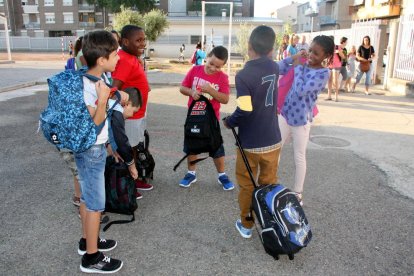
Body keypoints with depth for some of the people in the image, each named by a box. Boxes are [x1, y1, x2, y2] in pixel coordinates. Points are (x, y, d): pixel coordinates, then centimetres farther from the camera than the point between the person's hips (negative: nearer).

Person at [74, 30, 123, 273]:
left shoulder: (96, 79, 3)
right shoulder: (87, 87, -25)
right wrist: (102, 99, -29)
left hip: (95, 149, 9)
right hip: (91, 151, -9)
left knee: (87, 198, 21)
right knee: (96, 204, 2)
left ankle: (87, 241, 38)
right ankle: (92, 258, 17)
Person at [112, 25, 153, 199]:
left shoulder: (132, 58, 8)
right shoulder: (125, 61, -23)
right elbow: (114, 89, -30)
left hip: (138, 113, 10)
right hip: (129, 116, -10)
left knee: (133, 149, 20)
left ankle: (133, 179, 36)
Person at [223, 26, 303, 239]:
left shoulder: (244, 75, -21)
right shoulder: (274, 67, -2)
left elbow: (244, 111, -24)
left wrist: (229, 122, -9)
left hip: (250, 144, -5)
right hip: (272, 140, 5)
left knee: (247, 186, 13)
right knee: (270, 184, 19)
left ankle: (246, 225, 28)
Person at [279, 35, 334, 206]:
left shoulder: (323, 73, -14)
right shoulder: (302, 64, 5)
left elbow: (301, 90, -24)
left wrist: (298, 69, -13)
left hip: (301, 118, -6)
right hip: (285, 114, 6)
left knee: (299, 157, 8)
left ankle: (297, 193, 23)